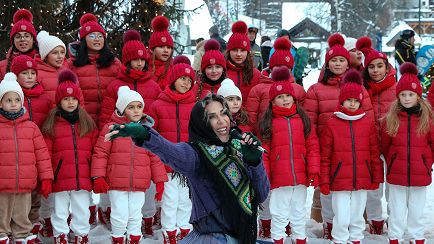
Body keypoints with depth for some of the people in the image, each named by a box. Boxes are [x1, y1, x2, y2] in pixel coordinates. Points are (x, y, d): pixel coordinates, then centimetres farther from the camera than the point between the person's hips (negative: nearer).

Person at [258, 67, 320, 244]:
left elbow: (313, 147, 5)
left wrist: (314, 171, -2)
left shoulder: (303, 119, 7)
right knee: (279, 214, 6)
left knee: (299, 213, 14)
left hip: (301, 177, 2)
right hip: (278, 178, -2)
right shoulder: (268, 122, 2)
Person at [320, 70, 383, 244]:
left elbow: (375, 153, 8)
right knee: (341, 219, -2)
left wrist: (377, 177, 7)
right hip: (339, 181, -2)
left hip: (362, 180, 3)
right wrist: (324, 181, -3)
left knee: (357, 218, 13)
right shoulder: (331, 124, -2)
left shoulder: (368, 123, 5)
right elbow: (325, 157, -1)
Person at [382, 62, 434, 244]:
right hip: (396, 175, 0)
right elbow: (384, 145, 6)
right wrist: (392, 163, 10)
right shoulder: (391, 118, -2)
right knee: (397, 213, 8)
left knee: (416, 213, 11)